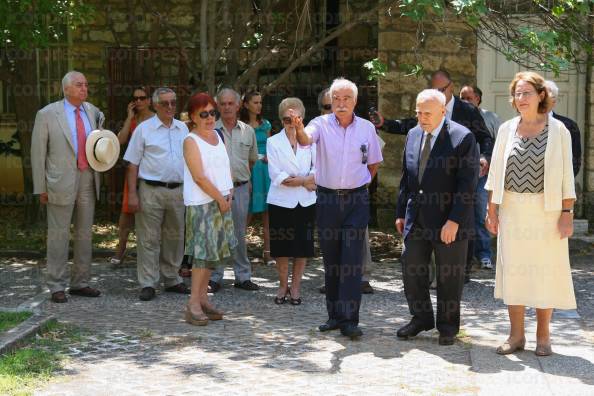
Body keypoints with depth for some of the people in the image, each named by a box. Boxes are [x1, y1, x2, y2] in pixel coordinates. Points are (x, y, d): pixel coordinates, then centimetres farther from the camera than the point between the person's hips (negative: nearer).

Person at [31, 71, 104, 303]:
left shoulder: (92, 111, 7)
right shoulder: (47, 114, -6)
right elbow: (38, 153, -4)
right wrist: (41, 188, -6)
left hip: (87, 180, 5)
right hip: (61, 182, -5)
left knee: (85, 233, 9)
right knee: (59, 234, 0)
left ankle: (80, 283, 19)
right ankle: (57, 286, 9)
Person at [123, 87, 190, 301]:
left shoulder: (182, 128, 12)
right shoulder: (144, 129, -1)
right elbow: (133, 164, -2)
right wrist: (132, 194, -8)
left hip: (178, 190, 5)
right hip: (151, 190, -4)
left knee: (175, 237, 12)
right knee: (149, 239, -2)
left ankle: (172, 280, 23)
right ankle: (147, 284, 3)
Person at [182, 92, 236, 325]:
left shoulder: (217, 136, 14)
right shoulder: (191, 141, -9)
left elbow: (226, 166, 17)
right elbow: (199, 177, -15)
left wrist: (229, 193, 1)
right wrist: (220, 199, -11)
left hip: (222, 201, 7)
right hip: (201, 203, -7)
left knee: (214, 251, 9)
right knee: (204, 250, -10)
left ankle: (203, 297, 16)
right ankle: (193, 304, -7)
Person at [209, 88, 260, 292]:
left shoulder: (248, 131, 8)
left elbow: (253, 159, 20)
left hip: (240, 188, 3)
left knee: (239, 233, 10)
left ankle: (243, 276, 18)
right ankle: (214, 278, 8)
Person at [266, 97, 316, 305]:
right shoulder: (273, 142, 0)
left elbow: (318, 168, -2)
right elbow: (276, 175, -9)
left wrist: (293, 180, -15)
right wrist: (304, 181, -12)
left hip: (306, 202, 2)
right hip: (281, 202, -1)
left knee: (302, 246, 5)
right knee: (281, 247, 3)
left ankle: (295, 286, 18)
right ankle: (283, 286, 19)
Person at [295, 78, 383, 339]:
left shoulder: (367, 128, 3)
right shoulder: (321, 124, -2)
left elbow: (374, 164, 15)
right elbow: (306, 139, -25)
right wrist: (299, 129, -45)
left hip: (356, 200, 0)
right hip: (327, 199, 1)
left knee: (352, 261, -6)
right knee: (331, 261, 9)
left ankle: (349, 320, -4)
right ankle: (335, 315, 20)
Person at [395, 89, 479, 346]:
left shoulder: (462, 137, -11)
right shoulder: (413, 135, 9)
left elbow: (467, 184, -14)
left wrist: (454, 220, -18)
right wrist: (401, 213, 12)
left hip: (449, 221, -5)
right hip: (416, 219, 5)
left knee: (449, 277, 7)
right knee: (411, 272, 9)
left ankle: (447, 326, 23)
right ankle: (421, 318, 28)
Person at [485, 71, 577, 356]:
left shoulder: (557, 130, -1)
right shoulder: (507, 129, 6)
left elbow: (566, 174, -2)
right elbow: (496, 172, 9)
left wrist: (567, 212, -8)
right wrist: (491, 210, 5)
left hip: (546, 210, -2)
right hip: (512, 211, 3)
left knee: (546, 269, 2)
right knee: (513, 268, 4)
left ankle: (543, 335, 14)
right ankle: (516, 334, 14)